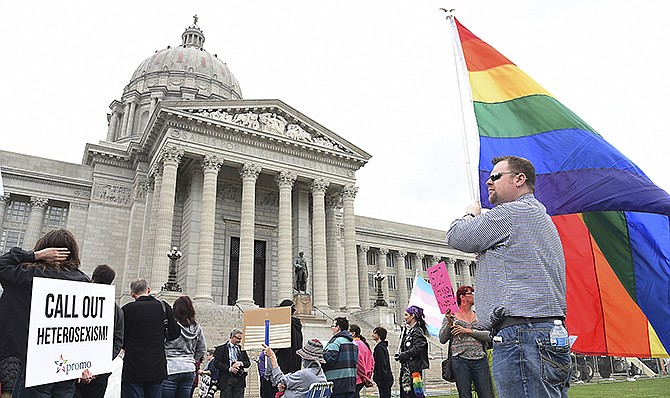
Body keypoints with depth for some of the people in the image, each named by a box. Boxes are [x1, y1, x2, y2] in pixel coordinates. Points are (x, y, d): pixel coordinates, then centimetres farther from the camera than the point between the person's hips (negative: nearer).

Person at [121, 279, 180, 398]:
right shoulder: (163, 306, 0)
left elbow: (121, 340, -4)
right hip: (158, 369, 3)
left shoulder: (127, 309, -7)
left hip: (133, 370, -2)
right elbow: (175, 333, 3)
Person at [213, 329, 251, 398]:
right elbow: (217, 363, -7)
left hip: (239, 380, 4)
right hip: (226, 379, -4)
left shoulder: (241, 349, 17)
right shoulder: (221, 349, 2)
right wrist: (229, 369, -15)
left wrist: (240, 363, -7)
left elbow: (248, 362, 14)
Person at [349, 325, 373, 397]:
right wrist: (368, 377, 17)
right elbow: (372, 361, 18)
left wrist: (365, 378, -10)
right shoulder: (363, 344, 16)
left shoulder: (354, 344, -12)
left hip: (356, 379, -9)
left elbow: (358, 363, -16)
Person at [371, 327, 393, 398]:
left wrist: (379, 380, -18)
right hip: (387, 379, 10)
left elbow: (381, 365, -19)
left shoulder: (379, 347, -15)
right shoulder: (383, 346, 16)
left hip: (383, 380, -10)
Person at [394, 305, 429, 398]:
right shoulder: (408, 330, 17)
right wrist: (399, 354, 3)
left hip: (414, 368, -9)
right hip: (406, 368, 9)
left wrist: (401, 356, -14)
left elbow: (416, 349, -20)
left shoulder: (417, 331, -11)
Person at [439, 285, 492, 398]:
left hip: (480, 360, 3)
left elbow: (488, 336, 1)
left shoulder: (479, 315, 14)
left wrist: (468, 331, -9)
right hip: (460, 360, -3)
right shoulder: (451, 315, 6)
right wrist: (449, 322, -10)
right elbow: (442, 339, 2)